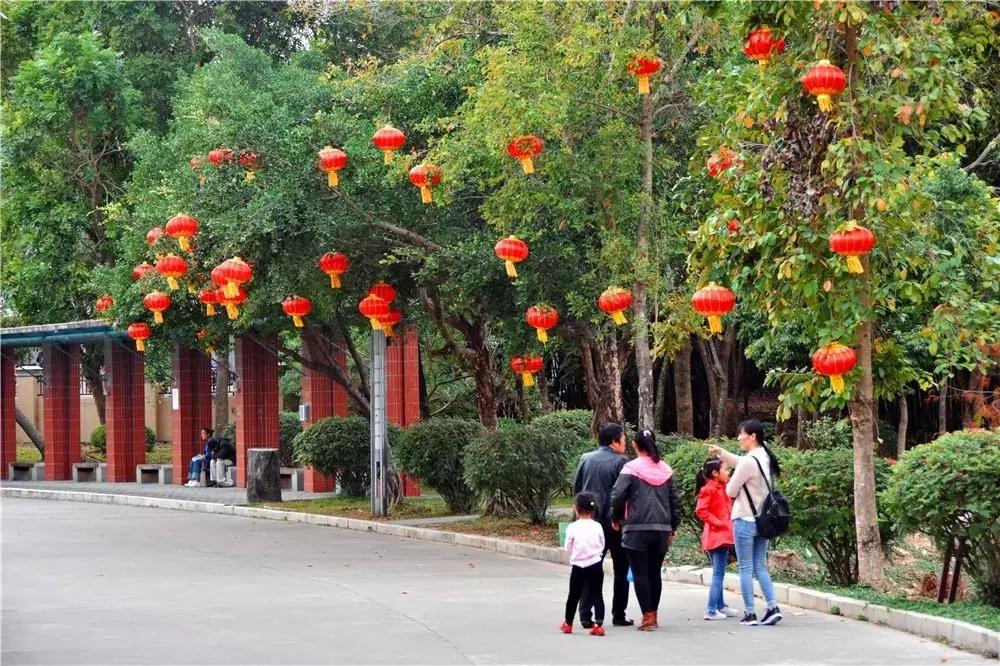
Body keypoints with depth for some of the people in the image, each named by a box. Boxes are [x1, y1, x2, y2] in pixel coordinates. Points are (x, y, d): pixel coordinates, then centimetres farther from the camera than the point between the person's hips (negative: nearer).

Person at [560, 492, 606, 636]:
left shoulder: (572, 528, -9)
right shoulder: (597, 527, -3)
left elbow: (568, 548, 1)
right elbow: (602, 546, 8)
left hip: (578, 566, -1)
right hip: (596, 565, 1)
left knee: (574, 595, 12)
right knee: (597, 595, 3)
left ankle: (568, 624, 26)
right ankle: (599, 625, -5)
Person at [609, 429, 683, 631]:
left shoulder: (631, 469, -7)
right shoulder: (666, 470, 7)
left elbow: (617, 496, -13)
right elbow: (675, 501, 9)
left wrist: (616, 519, 3)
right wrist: (672, 527, 18)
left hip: (637, 529, -4)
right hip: (662, 530, 4)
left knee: (640, 574, -1)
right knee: (655, 573, 12)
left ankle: (648, 616, -6)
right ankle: (654, 615, 16)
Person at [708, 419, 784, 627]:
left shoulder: (749, 462, -20)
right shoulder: (764, 457, 7)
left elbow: (731, 491, -12)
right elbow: (738, 462, 24)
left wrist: (730, 484, 10)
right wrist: (720, 452, 14)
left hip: (745, 520, -8)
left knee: (746, 569, 0)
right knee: (760, 567, 13)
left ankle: (750, 614, 2)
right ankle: (773, 608, 5)